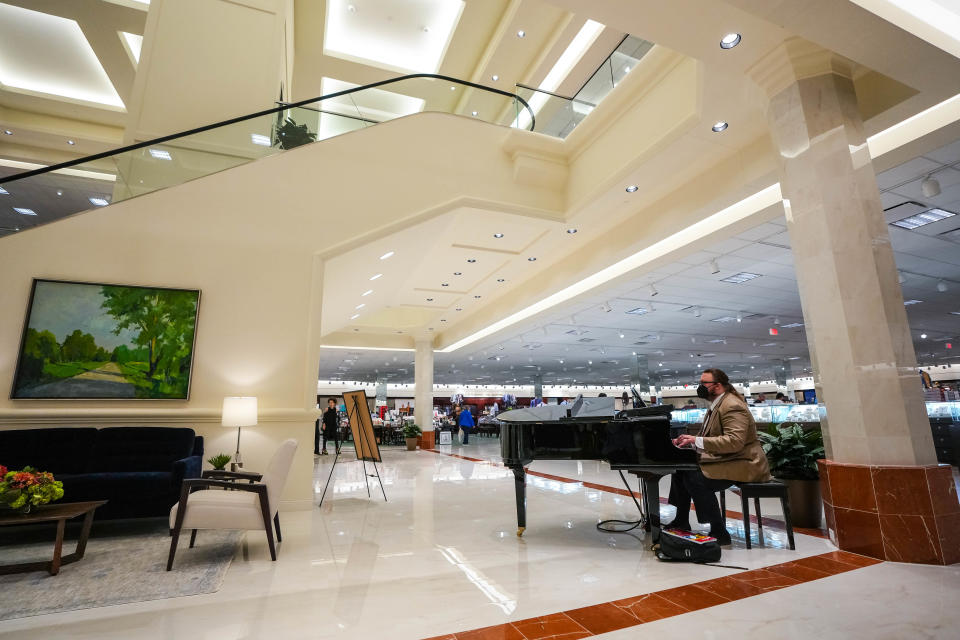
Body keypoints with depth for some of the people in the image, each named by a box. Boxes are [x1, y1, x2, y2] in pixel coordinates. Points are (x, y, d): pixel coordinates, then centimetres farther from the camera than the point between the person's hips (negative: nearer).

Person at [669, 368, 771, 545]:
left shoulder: (732, 406, -19)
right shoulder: (716, 405, 13)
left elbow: (735, 441, -31)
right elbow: (711, 438, 21)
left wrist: (697, 441, -30)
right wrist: (690, 440, 3)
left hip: (741, 464, -10)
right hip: (723, 459, 10)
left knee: (695, 479, -27)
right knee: (679, 469, 2)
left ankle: (719, 532, -11)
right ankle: (682, 523, 15)